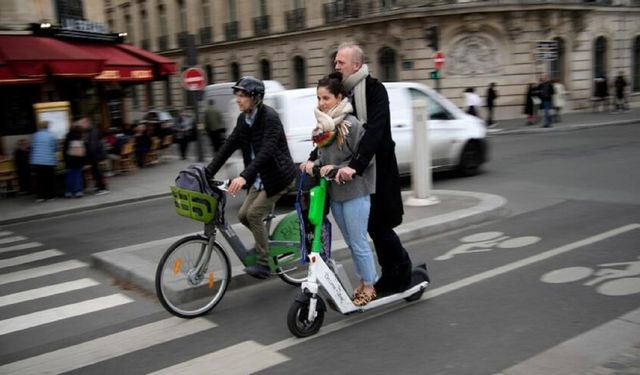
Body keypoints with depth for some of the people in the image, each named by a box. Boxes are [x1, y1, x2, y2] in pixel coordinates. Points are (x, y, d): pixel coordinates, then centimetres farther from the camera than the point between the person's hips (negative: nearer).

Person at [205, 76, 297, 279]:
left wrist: (244, 176, -43)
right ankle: (266, 241, 29)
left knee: (254, 214, -12)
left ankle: (264, 263, 1)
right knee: (244, 214, 4)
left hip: (278, 176, -8)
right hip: (261, 177, 8)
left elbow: (266, 151, -32)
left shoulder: (270, 117, -21)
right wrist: (207, 173, -5)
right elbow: (228, 146, 3)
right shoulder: (243, 119, 3)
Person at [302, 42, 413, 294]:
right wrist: (313, 158, -13)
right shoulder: (342, 92, 7)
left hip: (377, 169, -7)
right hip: (355, 169, 7)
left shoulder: (375, 90, -15)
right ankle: (391, 276, 25)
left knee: (379, 225, -2)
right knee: (373, 226, 12)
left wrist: (355, 165, -41)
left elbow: (374, 130, -29)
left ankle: (402, 273, 17)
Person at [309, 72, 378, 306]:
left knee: (358, 242, 2)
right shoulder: (323, 126, 5)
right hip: (334, 192, 7)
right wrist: (315, 164, -3)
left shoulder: (351, 124, -16)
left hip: (354, 191, -7)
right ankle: (363, 280, 32)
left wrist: (336, 168, -20)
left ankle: (369, 286, 18)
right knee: (350, 241, 17)